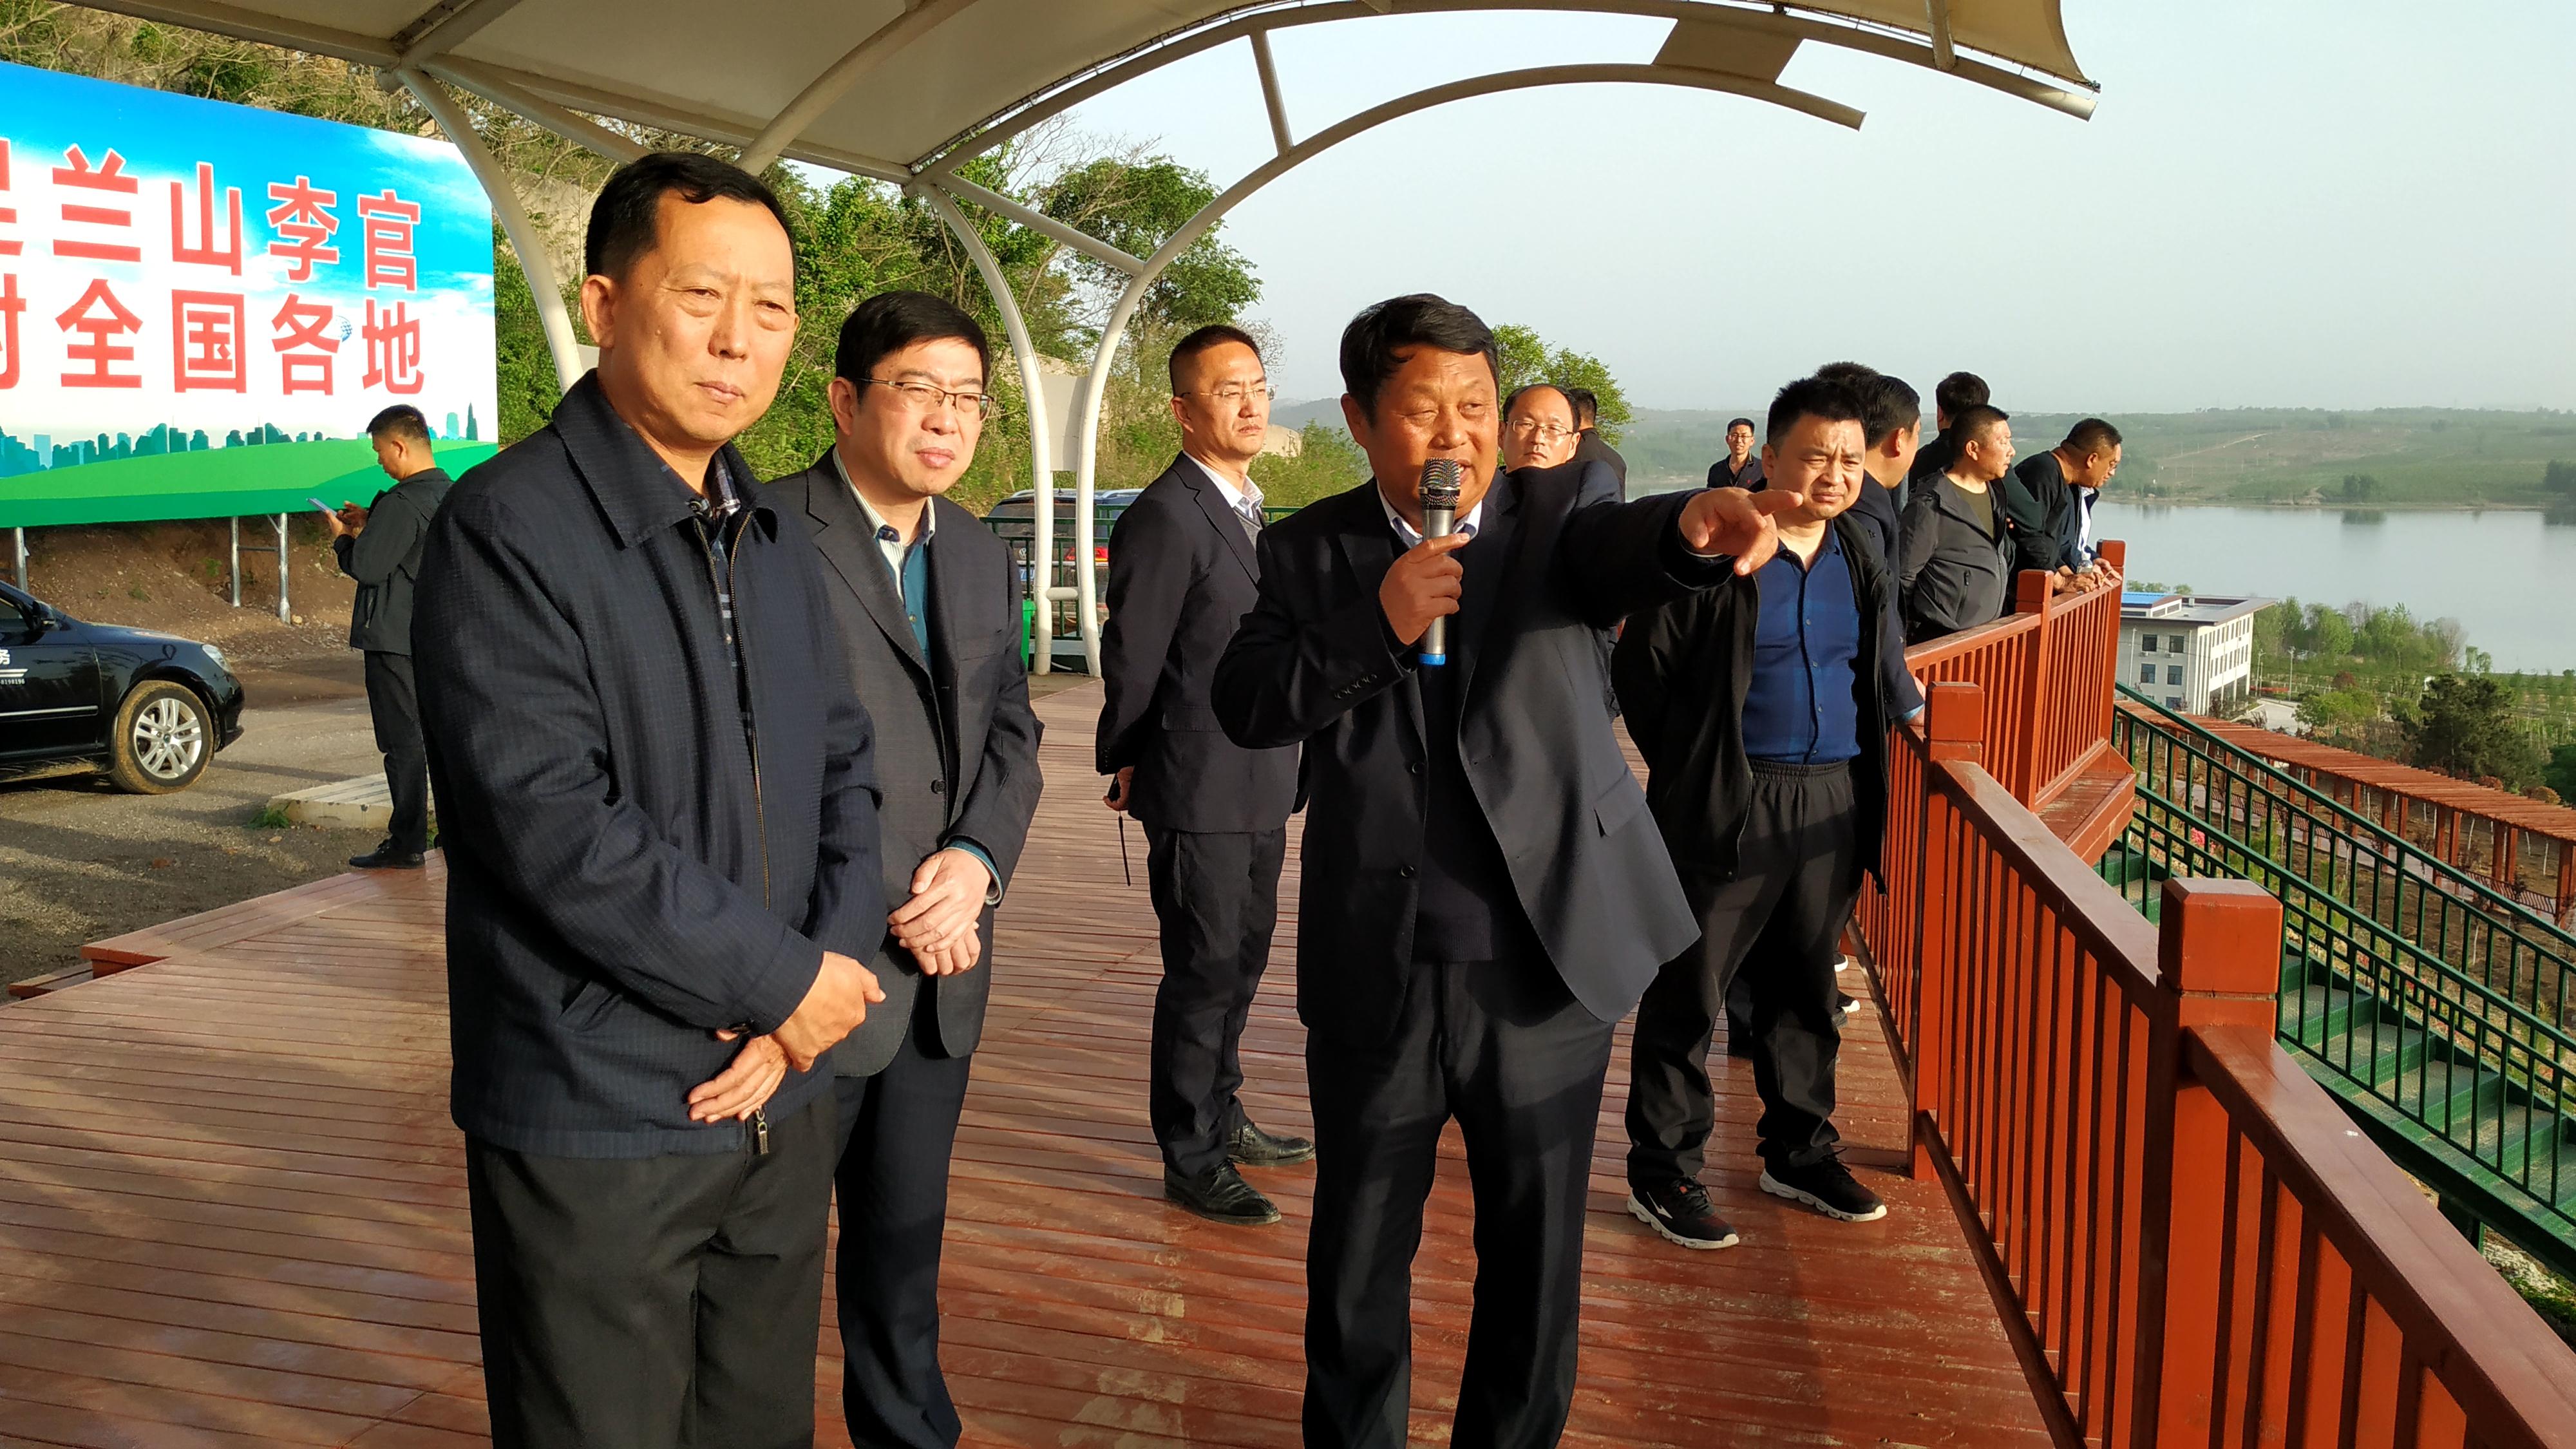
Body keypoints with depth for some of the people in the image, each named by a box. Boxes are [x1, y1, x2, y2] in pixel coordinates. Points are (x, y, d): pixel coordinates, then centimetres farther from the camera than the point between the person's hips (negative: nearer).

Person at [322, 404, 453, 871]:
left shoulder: (403, 503, -19)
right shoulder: (450, 492, 9)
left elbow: (366, 567, -19)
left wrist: (341, 536, -1)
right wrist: (370, 523, 14)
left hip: (395, 639, -8)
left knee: (403, 741, -2)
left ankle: (407, 844, 3)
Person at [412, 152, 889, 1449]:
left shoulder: (773, 541, 10)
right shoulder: (506, 529, -14)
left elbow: (846, 769, 10)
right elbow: (554, 828, -22)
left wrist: (828, 971, -7)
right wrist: (789, 977, -15)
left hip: (780, 1099, 7)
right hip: (596, 1131, -6)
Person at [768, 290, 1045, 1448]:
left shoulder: (980, 555, 11)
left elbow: (1010, 733, 11)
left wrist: (976, 861, -9)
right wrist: (895, 905, -15)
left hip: (940, 964, 6)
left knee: (905, 1233, 20)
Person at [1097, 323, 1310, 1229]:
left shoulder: (1248, 508, 13)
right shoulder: (1165, 517, -17)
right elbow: (1131, 662, -14)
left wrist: (1287, 767, 17)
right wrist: (1126, 768, -5)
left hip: (1259, 788, 9)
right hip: (1200, 792, -9)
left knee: (1241, 959, 20)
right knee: (1203, 974, 1)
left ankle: (1222, 1118, 36)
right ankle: (1192, 1159, 16)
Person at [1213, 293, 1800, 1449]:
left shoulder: (1559, 507, 0)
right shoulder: (1310, 551, 2)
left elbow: (1617, 549, -23)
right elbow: (1243, 706, -7)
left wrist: (1694, 526, -46)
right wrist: (1376, 626, -21)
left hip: (1550, 964, 0)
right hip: (1377, 976, 0)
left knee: (1536, 1246, 15)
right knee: (1358, 1248, 16)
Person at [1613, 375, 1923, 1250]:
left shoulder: (1860, 557, 11)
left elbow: (1882, 671, 24)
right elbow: (1641, 668, -8)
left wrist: (1904, 719, 10)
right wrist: (1689, 768, -3)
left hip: (1834, 805, 6)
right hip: (1727, 807, -6)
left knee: (1805, 987, 16)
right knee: (1688, 990, 0)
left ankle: (1799, 1151, 31)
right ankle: (1662, 1172, 11)